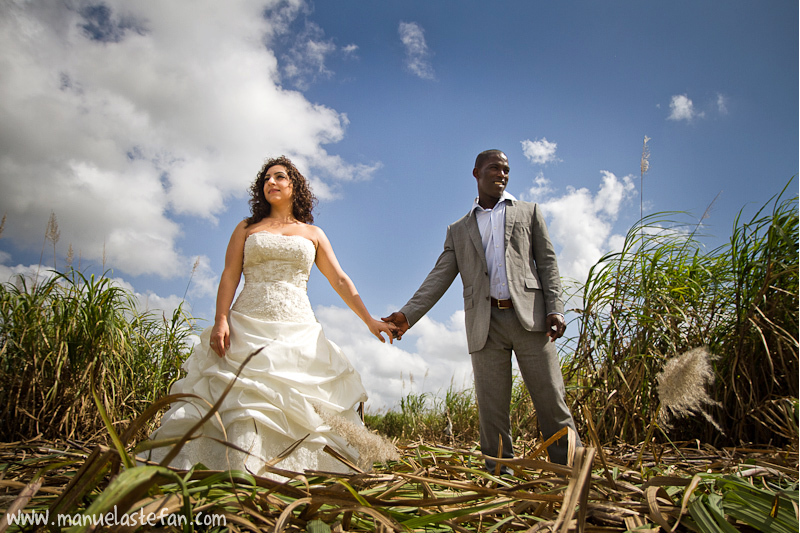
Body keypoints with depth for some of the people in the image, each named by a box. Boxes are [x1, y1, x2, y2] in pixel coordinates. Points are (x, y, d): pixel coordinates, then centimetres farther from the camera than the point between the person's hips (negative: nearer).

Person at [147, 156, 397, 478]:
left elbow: (340, 281, 13)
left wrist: (368, 320, 6)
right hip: (247, 328, 0)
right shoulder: (247, 228, 16)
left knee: (300, 409, -4)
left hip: (297, 332, 1)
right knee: (244, 402, -10)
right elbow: (229, 276, 6)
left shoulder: (313, 233, 17)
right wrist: (221, 320, -9)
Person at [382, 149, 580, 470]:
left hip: (529, 316, -1)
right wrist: (407, 314, -2)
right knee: (491, 410, 1)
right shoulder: (458, 230, 20)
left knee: (551, 400, -3)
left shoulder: (529, 212, 19)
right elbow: (439, 278, 11)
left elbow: (547, 263, 10)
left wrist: (555, 309, -5)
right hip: (485, 325, 1)